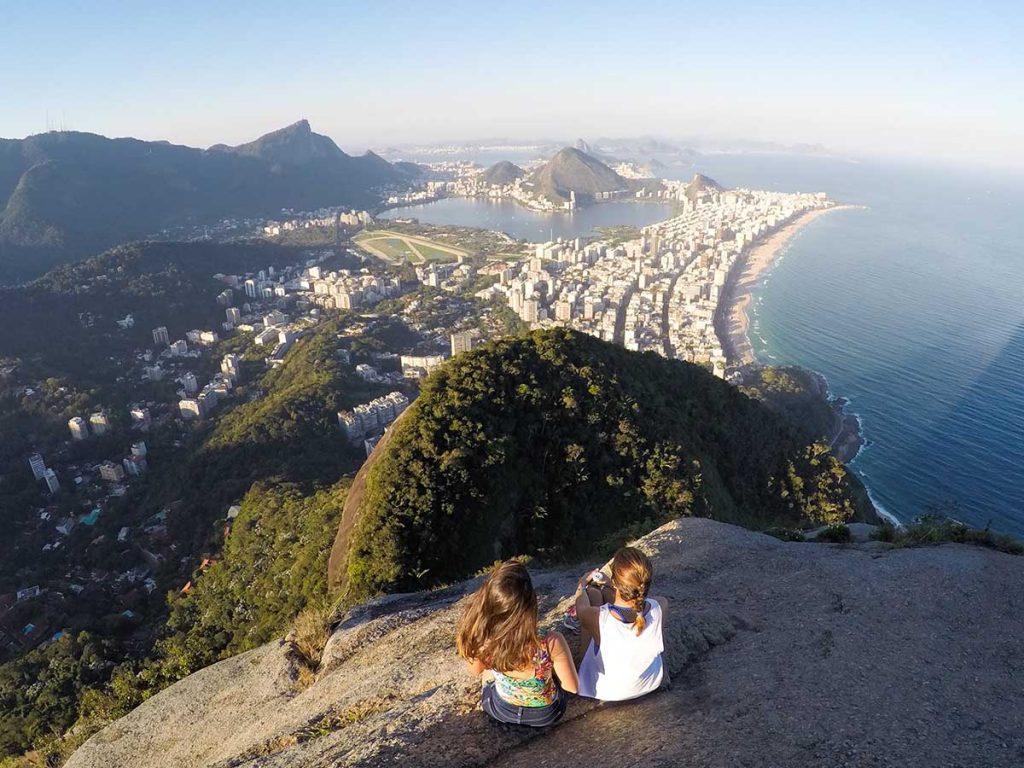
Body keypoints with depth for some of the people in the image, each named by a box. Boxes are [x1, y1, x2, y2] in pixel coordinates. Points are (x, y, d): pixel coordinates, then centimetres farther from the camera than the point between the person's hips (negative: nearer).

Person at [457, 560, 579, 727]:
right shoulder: (552, 643, -38)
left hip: (500, 711, 1)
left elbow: (476, 670, -8)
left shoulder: (480, 640, -32)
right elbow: (572, 687, -18)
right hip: (545, 714, -1)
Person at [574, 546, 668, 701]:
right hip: (650, 683, 3)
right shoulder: (656, 609, -32)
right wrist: (610, 586, 16)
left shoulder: (598, 618, -40)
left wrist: (582, 585, 13)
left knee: (592, 592, 6)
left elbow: (581, 608, -11)